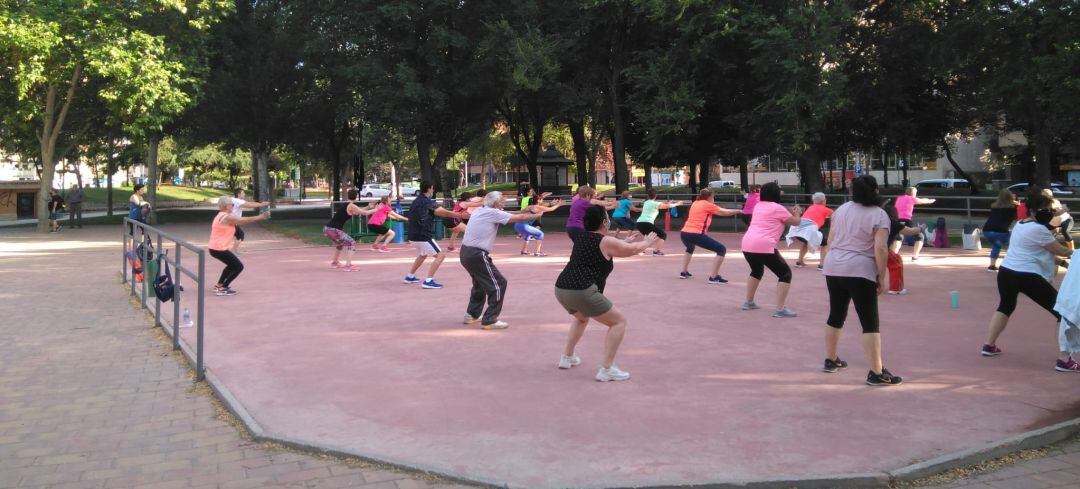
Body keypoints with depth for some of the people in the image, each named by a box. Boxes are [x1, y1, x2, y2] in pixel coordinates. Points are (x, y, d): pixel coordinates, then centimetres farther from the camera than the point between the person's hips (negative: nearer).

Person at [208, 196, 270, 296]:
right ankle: (222, 289, -1)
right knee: (239, 267, -1)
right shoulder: (227, 217, -16)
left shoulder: (220, 216, 15)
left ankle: (219, 285, 28)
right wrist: (261, 217, -3)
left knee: (232, 265, 28)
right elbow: (246, 220, -11)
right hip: (219, 249, -10)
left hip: (214, 248, 10)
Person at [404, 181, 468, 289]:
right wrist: (461, 215, -5)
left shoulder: (416, 201, 14)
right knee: (440, 255, -6)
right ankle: (428, 281, -13)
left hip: (414, 236, 9)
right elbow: (445, 213, -13)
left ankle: (410, 276, 37)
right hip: (423, 237, -9)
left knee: (422, 255, 32)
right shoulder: (427, 202, -13)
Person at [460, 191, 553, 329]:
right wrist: (537, 214, 11)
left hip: (466, 252, 9)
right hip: (477, 255, -9)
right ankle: (489, 320, 0)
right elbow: (519, 218, -4)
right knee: (498, 284, -2)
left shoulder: (479, 211, 14)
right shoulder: (493, 213, -9)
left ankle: (472, 315, 36)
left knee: (480, 282, 28)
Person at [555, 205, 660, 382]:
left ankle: (567, 357, 33)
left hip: (561, 289, 8)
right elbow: (633, 249, 13)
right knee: (619, 322, 4)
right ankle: (606, 369, -3)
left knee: (582, 318, 38)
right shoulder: (606, 242, -3)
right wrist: (647, 242, 33)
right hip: (582, 292, -8)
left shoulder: (581, 238, 18)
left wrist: (627, 242, 46)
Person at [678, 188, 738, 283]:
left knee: (690, 248, 41)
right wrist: (738, 211, 25)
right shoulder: (708, 205, 3)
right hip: (696, 235, -8)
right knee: (722, 249, -2)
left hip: (684, 233, 8)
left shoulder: (695, 203, 21)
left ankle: (684, 272, 35)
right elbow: (725, 212, 9)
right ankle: (713, 277, -8)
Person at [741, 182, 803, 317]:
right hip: (764, 246, -8)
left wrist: (790, 212, 39)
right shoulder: (777, 208, -1)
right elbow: (795, 222, 9)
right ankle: (780, 309, -6)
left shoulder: (758, 206, 20)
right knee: (785, 273, 3)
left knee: (757, 271, 33)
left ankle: (748, 302, 36)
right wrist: (797, 213, 30)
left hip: (747, 244, 8)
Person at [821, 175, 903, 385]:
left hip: (833, 269, 6)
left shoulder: (842, 209, 11)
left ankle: (831, 360, 30)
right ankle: (876, 372, -5)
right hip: (860, 272, -6)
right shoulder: (879, 215, -7)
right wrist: (881, 277, -9)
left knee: (836, 315, 19)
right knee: (870, 323, -3)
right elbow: (880, 248, -16)